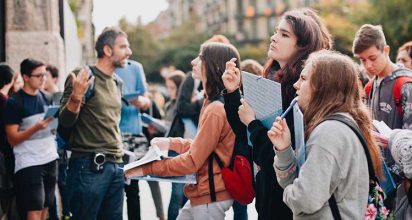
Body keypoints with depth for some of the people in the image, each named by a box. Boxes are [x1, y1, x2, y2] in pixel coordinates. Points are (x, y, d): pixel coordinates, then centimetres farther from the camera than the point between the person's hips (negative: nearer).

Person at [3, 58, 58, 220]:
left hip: (50, 159, 6)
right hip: (29, 163, -6)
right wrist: (36, 128, -24)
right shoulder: (14, 102, -9)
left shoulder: (46, 97, 10)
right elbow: (12, 139, -11)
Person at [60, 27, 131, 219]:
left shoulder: (117, 82, 14)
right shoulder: (84, 77, -7)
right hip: (89, 166, -7)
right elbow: (65, 121, -11)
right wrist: (76, 97, -27)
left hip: (115, 165, 7)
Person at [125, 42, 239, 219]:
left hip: (210, 198, -10)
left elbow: (192, 161, -20)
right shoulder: (213, 104, 10)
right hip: (203, 193, 10)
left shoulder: (216, 110, -22)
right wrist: (171, 143, 19)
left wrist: (146, 169, -15)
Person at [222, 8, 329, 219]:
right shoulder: (272, 81, 4)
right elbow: (245, 135, 10)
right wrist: (232, 92, 1)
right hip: (267, 188, 8)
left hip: (286, 196, -8)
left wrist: (252, 122, -15)